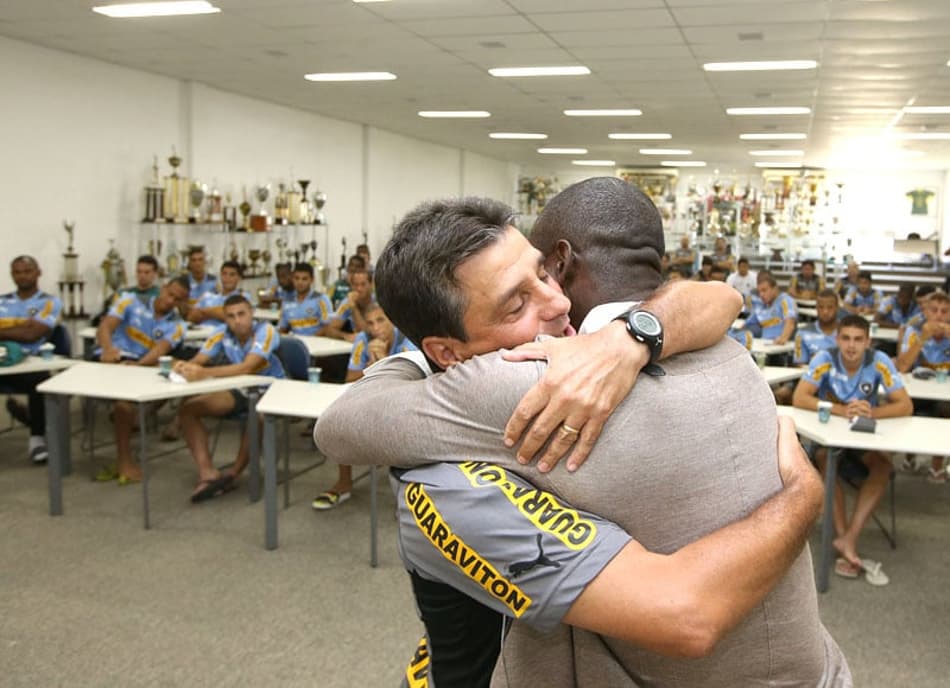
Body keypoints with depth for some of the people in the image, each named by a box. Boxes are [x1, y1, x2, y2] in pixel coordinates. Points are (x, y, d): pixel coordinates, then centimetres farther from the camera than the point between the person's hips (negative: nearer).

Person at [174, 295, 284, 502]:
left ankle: (234, 473, -17)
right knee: (187, 408, -12)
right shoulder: (222, 333, -8)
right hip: (238, 391, 5)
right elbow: (197, 361, -15)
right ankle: (207, 472, -22)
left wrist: (205, 373, -48)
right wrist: (185, 366, -41)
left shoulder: (265, 331, -23)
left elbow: (247, 368, -36)